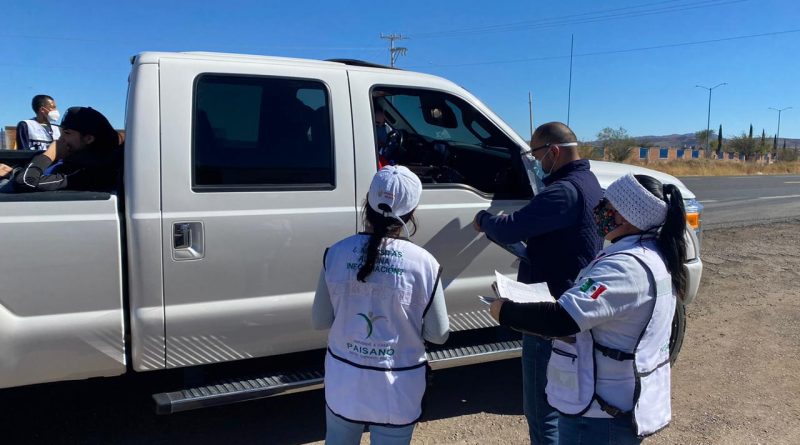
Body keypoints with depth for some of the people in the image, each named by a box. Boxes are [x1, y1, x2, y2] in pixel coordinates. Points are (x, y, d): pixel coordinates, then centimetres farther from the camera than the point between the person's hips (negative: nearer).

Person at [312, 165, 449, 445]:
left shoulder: (336, 253, -11)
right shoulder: (424, 264, -17)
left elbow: (319, 321, -2)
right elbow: (438, 334, -7)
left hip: (344, 381, 2)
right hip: (397, 388, -2)